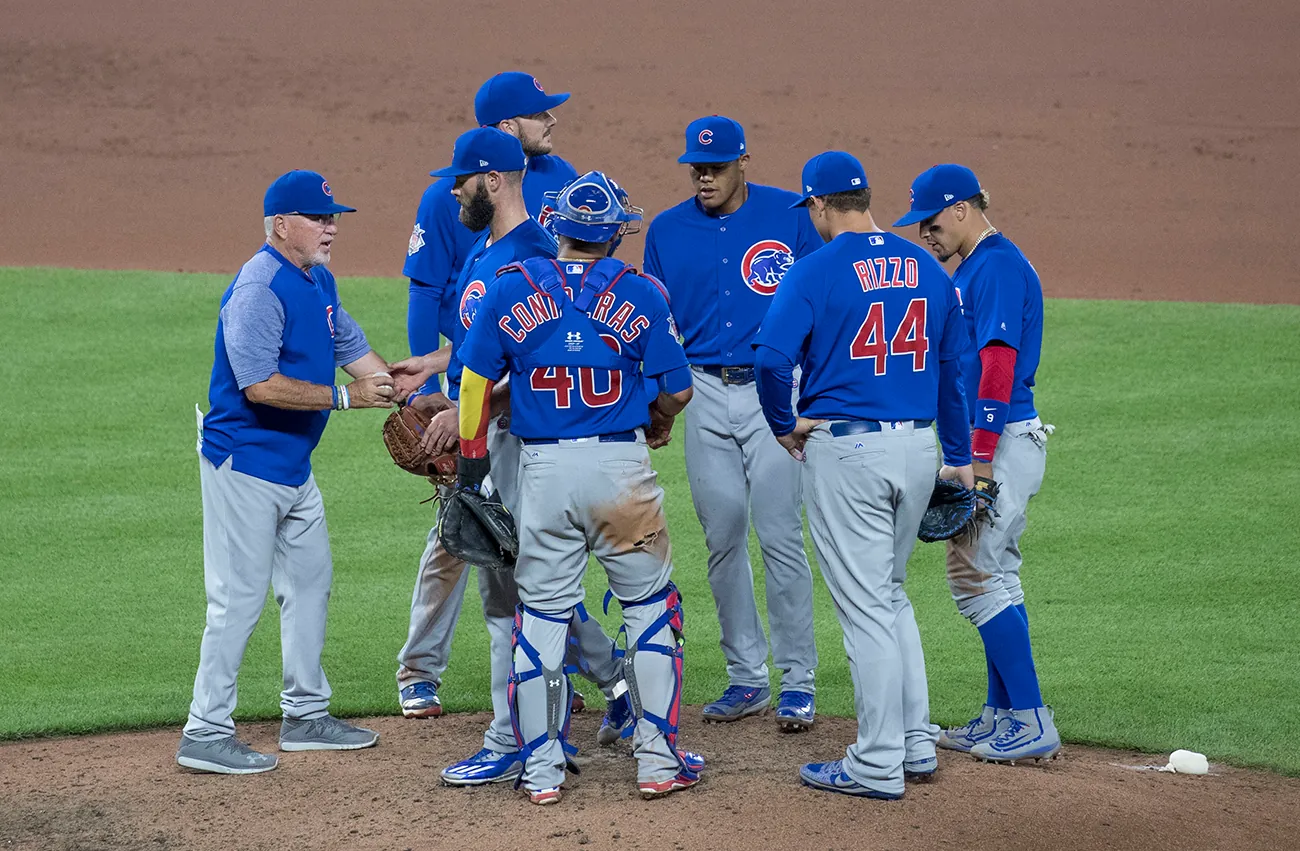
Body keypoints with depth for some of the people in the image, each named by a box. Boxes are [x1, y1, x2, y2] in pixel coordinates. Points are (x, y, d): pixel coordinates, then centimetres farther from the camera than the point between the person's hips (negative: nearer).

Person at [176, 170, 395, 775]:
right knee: (239, 597, -8)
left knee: (310, 582, 17)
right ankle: (205, 734, -2)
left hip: (293, 465, 10)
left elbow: (354, 348, 17)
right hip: (244, 463, -10)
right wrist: (344, 396, -25)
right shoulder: (259, 289, -21)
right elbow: (260, 385, -27)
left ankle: (305, 715, 29)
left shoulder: (318, 281, 10)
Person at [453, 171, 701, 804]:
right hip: (622, 466, -1)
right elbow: (676, 391, 2)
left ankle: (542, 771, 9)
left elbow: (477, 378, 3)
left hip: (543, 468, 1)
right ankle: (658, 762, 9)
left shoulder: (511, 289, 1)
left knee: (540, 615, 8)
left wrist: (472, 454, 14)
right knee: (650, 607, 10)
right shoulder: (640, 294, -2)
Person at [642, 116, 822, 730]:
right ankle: (746, 678, 14)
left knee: (779, 535, -8)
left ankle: (798, 680, 0)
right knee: (722, 537, 5)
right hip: (705, 395, 4)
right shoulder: (667, 231, 8)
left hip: (775, 390, -4)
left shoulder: (789, 216, -2)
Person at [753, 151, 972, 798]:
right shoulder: (927, 269, 9)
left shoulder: (817, 270, -10)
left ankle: (878, 765, 1)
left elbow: (771, 357, -21)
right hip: (920, 448, 6)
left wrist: (784, 427, -5)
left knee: (865, 605, -2)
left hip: (846, 449, -6)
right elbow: (952, 368, 14)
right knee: (889, 594, 22)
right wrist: (960, 458, 21)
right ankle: (916, 742, 21)